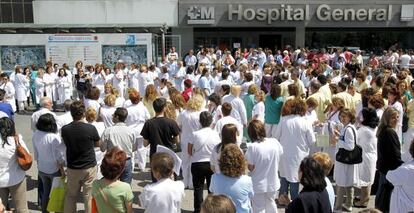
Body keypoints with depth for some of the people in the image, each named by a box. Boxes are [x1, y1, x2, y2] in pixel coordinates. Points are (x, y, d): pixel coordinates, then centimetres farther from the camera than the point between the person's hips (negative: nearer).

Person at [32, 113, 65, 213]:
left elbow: (35, 154, 3)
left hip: (42, 169, 5)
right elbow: (58, 157, -19)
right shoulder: (54, 137, -25)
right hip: (54, 169, -5)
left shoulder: (35, 135, -8)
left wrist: (39, 166, 17)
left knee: (46, 191, 22)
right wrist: (63, 171, -7)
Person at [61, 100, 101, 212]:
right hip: (89, 167, -3)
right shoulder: (91, 128, -20)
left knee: (71, 196, 19)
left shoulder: (65, 129, -11)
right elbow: (98, 144, -2)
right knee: (89, 196, 9)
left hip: (72, 168, 3)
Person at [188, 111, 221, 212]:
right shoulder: (215, 134, -10)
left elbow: (189, 151, -5)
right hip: (212, 164, 1)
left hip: (197, 164, -1)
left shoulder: (195, 134, -14)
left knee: (198, 188, 12)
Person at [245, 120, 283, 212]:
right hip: (273, 182, 4)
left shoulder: (252, 147, -23)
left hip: (258, 184, -4)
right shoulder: (275, 142, -10)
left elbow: (251, 168, -16)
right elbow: (280, 154, 6)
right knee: (271, 204, 27)